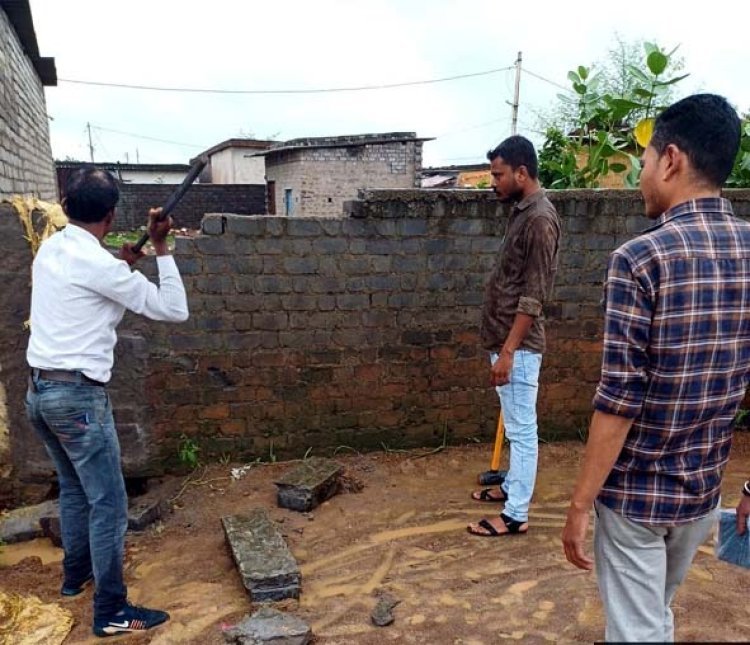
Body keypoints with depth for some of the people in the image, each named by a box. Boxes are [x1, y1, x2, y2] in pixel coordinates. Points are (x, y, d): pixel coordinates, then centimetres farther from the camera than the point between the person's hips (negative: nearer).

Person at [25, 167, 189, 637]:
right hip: (78, 395, -9)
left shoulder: (51, 250, 8)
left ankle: (76, 574, 41)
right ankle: (112, 612, 9)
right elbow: (175, 310, -14)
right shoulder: (98, 262, -17)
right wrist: (161, 248, -10)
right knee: (109, 505, 0)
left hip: (40, 390, 9)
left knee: (74, 489, 25)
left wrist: (122, 264, 15)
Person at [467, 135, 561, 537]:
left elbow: (533, 296, -22)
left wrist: (508, 351, -22)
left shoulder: (540, 219, -18)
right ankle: (512, 487, 36)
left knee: (522, 429, 0)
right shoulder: (522, 211, 12)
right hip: (506, 339, 10)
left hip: (518, 345, -10)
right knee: (516, 427, 21)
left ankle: (515, 515, 11)